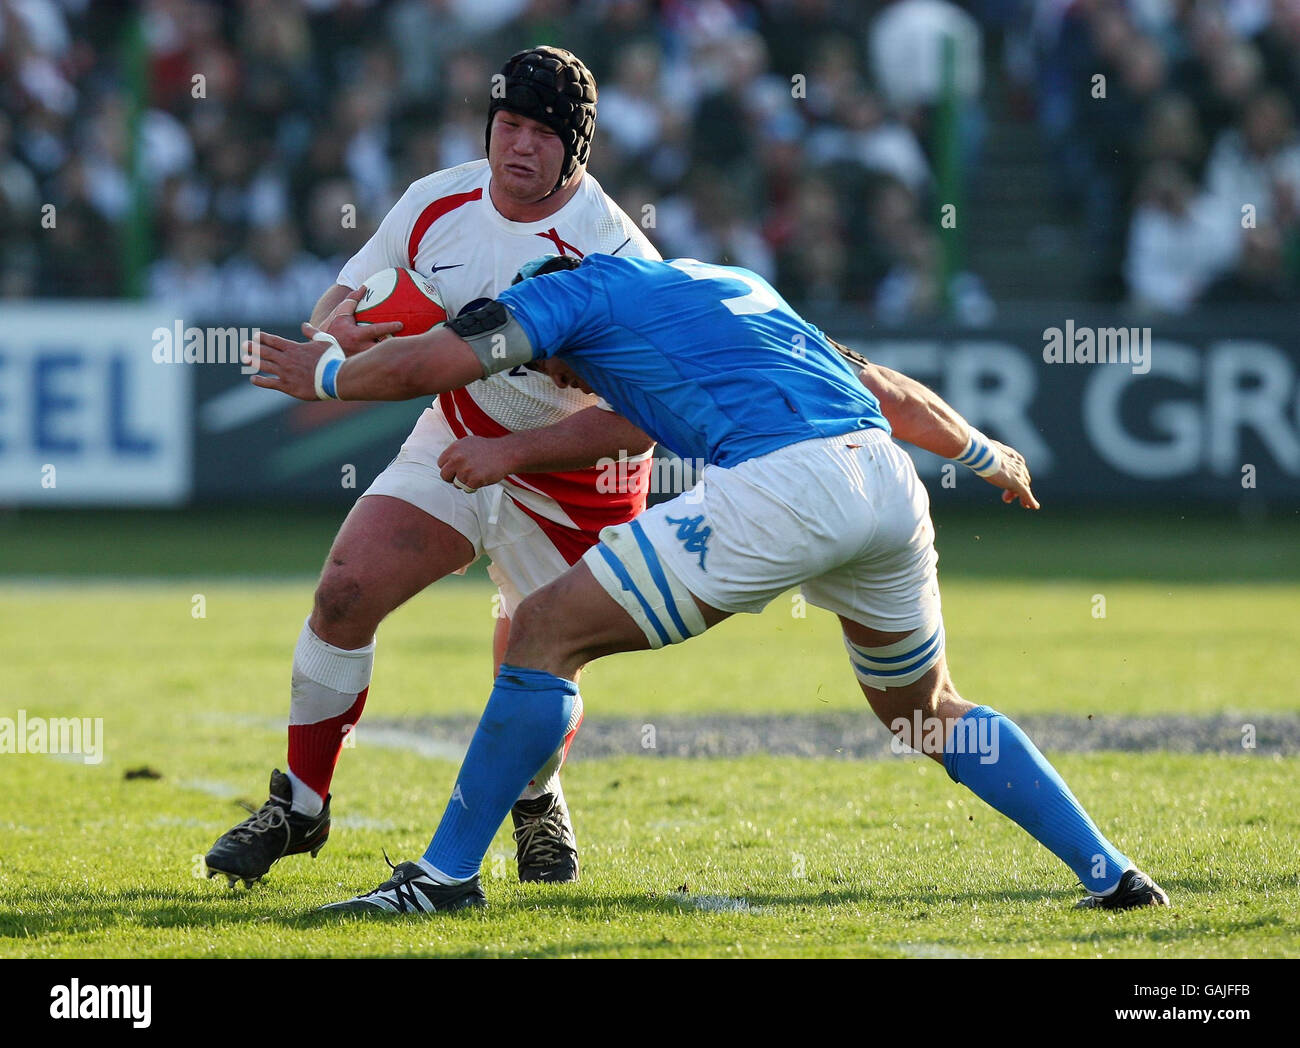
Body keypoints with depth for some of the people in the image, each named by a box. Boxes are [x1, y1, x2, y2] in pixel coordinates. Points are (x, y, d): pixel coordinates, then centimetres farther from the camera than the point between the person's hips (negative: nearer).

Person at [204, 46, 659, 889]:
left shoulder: (616, 256, -25)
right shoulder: (436, 204, -9)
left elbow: (637, 423, -27)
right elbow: (346, 300, 3)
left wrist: (511, 452, -34)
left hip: (574, 488, -4)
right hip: (455, 445, 4)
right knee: (345, 591, -12)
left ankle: (538, 801, 35)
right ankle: (301, 805, 5)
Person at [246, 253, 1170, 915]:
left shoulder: (574, 287, 16)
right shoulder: (729, 282, 35)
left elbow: (423, 365, 6)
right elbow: (884, 388, 40)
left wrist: (325, 375, 26)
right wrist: (983, 452, 55)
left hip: (774, 489, -7)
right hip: (890, 484, 7)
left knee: (547, 630, 4)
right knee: (929, 714, 28)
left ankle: (448, 873, 3)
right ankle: (1111, 874, 22)